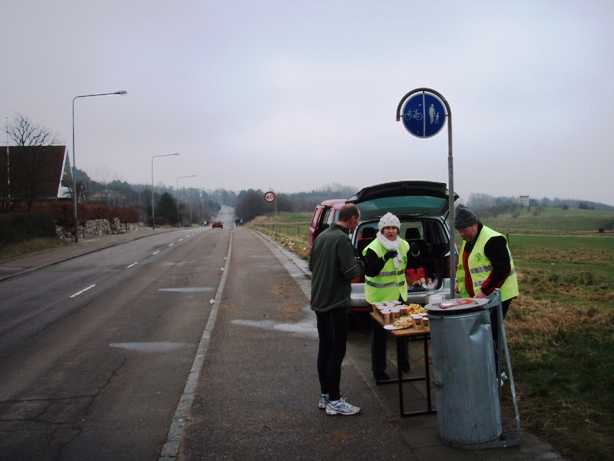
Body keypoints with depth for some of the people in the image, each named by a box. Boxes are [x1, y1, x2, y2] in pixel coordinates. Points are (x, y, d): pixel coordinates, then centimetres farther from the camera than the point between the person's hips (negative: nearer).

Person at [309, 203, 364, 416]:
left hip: (319, 301, 9)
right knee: (336, 352, -1)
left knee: (324, 349, 15)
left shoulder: (321, 236, 9)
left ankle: (325, 395, 24)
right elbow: (351, 272, -19)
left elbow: (312, 265, 18)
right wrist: (360, 265, -1)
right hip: (336, 304, -9)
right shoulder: (342, 239, -17)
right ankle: (334, 401, 5)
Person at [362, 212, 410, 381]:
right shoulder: (373, 248, -18)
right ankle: (378, 369, 13)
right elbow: (369, 271, -29)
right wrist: (385, 258, -41)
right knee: (380, 333, 1)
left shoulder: (403, 245, 3)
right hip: (380, 297, -6)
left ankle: (404, 361, 36)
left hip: (399, 294, 6)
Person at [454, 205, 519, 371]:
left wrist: (484, 290, -25)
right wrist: (459, 282, 8)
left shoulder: (492, 240, -19)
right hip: (477, 296, 9)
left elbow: (503, 268, -24)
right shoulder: (468, 241, 12)